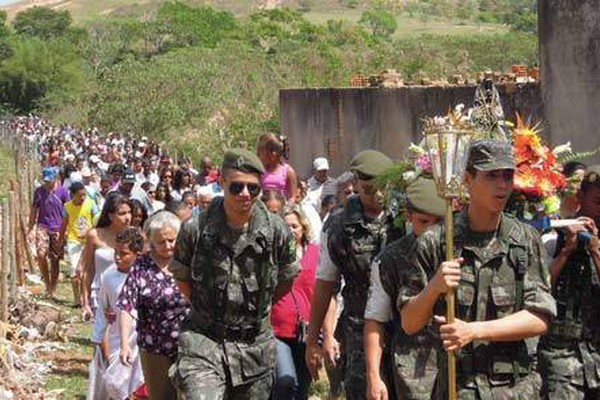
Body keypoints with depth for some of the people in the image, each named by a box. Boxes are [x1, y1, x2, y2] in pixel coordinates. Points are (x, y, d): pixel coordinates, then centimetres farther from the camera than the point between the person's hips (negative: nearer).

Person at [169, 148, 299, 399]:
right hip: (204, 340, -2)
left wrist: (256, 308, 11)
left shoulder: (277, 231, -4)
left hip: (255, 344, 3)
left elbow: (286, 280, 13)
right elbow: (182, 277, 9)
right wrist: (206, 308, 8)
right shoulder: (195, 230, -8)